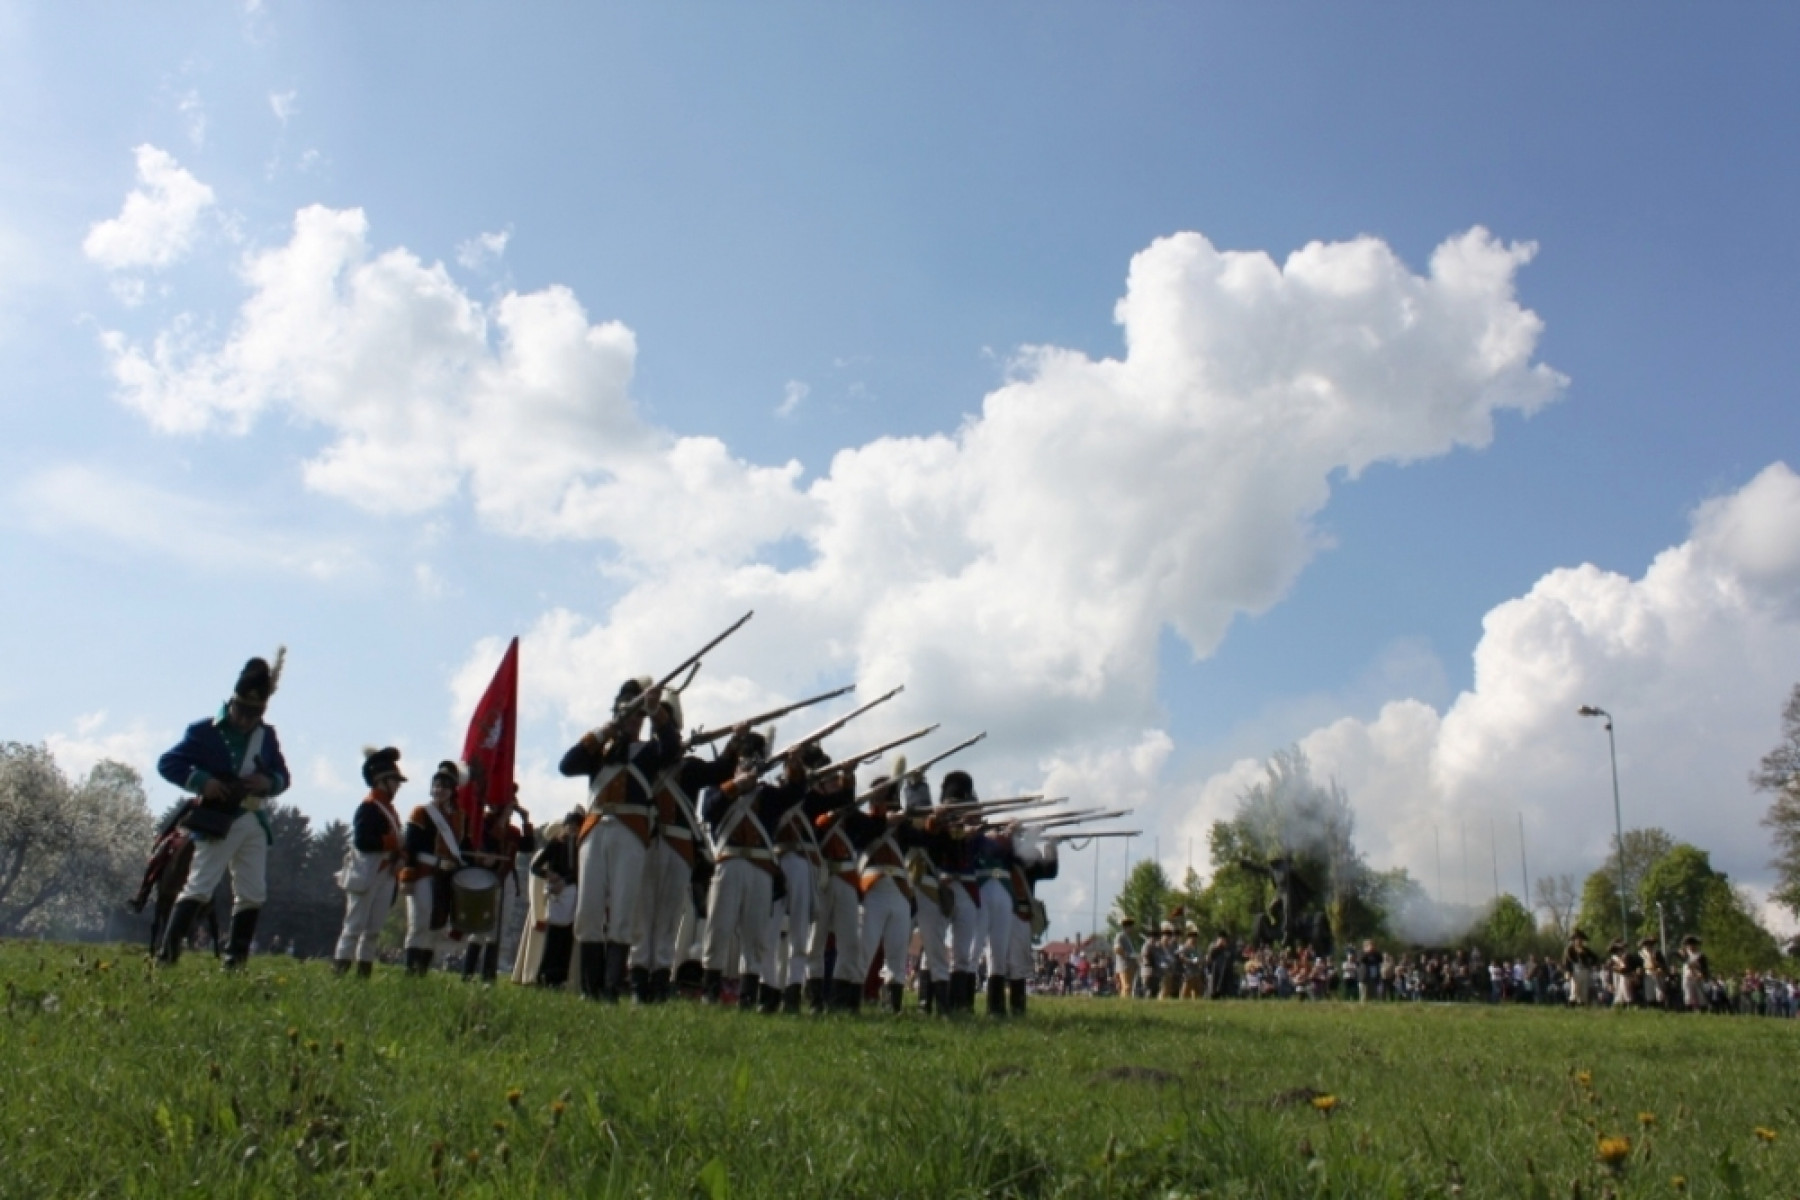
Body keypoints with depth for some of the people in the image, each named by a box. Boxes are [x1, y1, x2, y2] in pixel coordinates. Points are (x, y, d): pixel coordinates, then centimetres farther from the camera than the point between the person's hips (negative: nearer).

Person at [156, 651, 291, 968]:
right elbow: (167, 763, -3)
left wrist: (269, 782, -8)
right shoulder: (205, 731, -4)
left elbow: (282, 775, 16)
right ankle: (167, 954, -9)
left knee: (253, 894, 6)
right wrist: (201, 781, -17)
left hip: (255, 823, 5)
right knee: (199, 886, -11)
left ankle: (235, 960, 15)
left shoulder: (266, 736, 10)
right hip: (217, 821, -5)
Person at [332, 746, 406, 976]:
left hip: (386, 874, 9)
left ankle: (364, 971, 15)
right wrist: (393, 842, -23)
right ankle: (340, 969, -2)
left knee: (374, 928, 10)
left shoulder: (389, 809, 18)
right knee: (355, 924, -5)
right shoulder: (368, 808, -12)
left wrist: (399, 850, 2)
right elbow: (361, 840, -23)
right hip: (367, 874, -9)